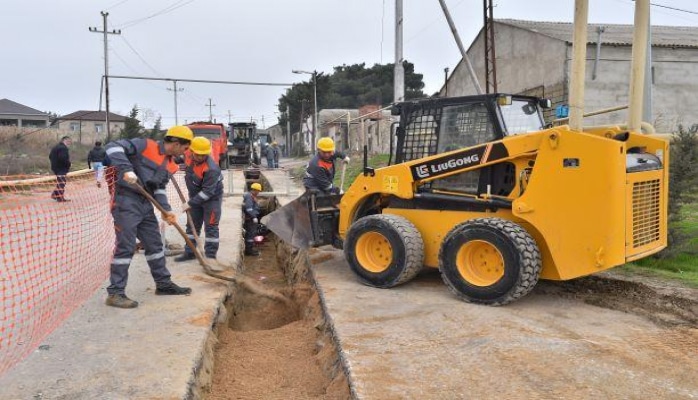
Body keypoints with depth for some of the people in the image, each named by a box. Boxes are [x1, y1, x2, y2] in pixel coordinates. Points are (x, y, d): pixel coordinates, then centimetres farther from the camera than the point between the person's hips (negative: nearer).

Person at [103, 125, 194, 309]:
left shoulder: (170, 165, 12)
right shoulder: (145, 145, -10)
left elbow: (160, 189, 12)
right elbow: (113, 147, -17)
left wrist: (166, 210, -2)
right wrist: (126, 169, -28)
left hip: (146, 205, 9)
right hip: (126, 202, -8)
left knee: (155, 244, 15)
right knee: (125, 246, -7)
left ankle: (163, 283, 29)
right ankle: (115, 293, 1)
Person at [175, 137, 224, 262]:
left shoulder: (212, 168, -33)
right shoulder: (189, 157, -9)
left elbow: (207, 192, -32)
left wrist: (190, 203, -30)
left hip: (212, 198, -8)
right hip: (196, 196, 8)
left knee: (211, 227, -5)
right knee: (192, 225, 13)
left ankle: (210, 255, 1)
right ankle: (189, 252, 23)